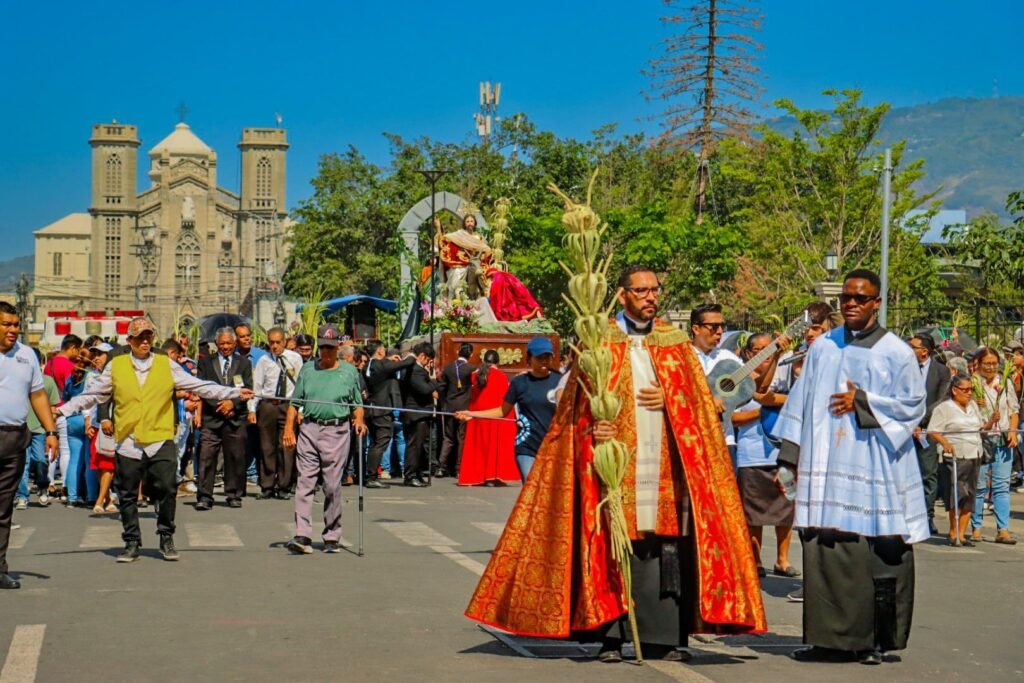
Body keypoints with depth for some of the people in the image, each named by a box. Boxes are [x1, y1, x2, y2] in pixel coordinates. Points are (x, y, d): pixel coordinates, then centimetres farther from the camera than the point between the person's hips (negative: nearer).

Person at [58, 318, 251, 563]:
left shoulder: (167, 365, 6)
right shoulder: (115, 366, 7)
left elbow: (200, 387, 6)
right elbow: (93, 395, 13)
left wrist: (235, 393, 1)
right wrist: (62, 410, 9)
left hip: (161, 441, 0)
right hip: (128, 443, 1)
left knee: (167, 491, -3)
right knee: (127, 496, 6)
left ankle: (166, 538, 14)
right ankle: (132, 543, 18)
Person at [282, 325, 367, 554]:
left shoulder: (349, 372, 11)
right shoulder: (307, 370, 13)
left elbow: (357, 404, 14)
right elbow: (294, 403, 12)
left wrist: (359, 420, -6)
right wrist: (288, 429, 2)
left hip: (336, 432, -1)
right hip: (309, 430, 1)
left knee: (332, 486, 1)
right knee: (304, 483, -6)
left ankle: (332, 537, 12)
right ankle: (302, 537, -9)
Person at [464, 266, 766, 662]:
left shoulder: (676, 343, 14)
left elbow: (699, 401, 14)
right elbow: (579, 401, 5)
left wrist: (669, 400, -5)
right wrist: (591, 429, -14)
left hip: (666, 464, 2)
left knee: (666, 550, -3)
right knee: (612, 549, -5)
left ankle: (663, 638, 2)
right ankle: (611, 637, 1)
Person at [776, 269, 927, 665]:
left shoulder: (896, 352, 3)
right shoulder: (823, 348, 13)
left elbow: (914, 404, 0)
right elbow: (802, 402, 15)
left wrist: (862, 402, -9)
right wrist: (794, 453, 10)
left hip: (874, 467, -3)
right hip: (827, 467, 3)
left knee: (876, 554, -5)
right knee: (825, 551, -1)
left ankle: (874, 640, 2)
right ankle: (832, 639, 5)